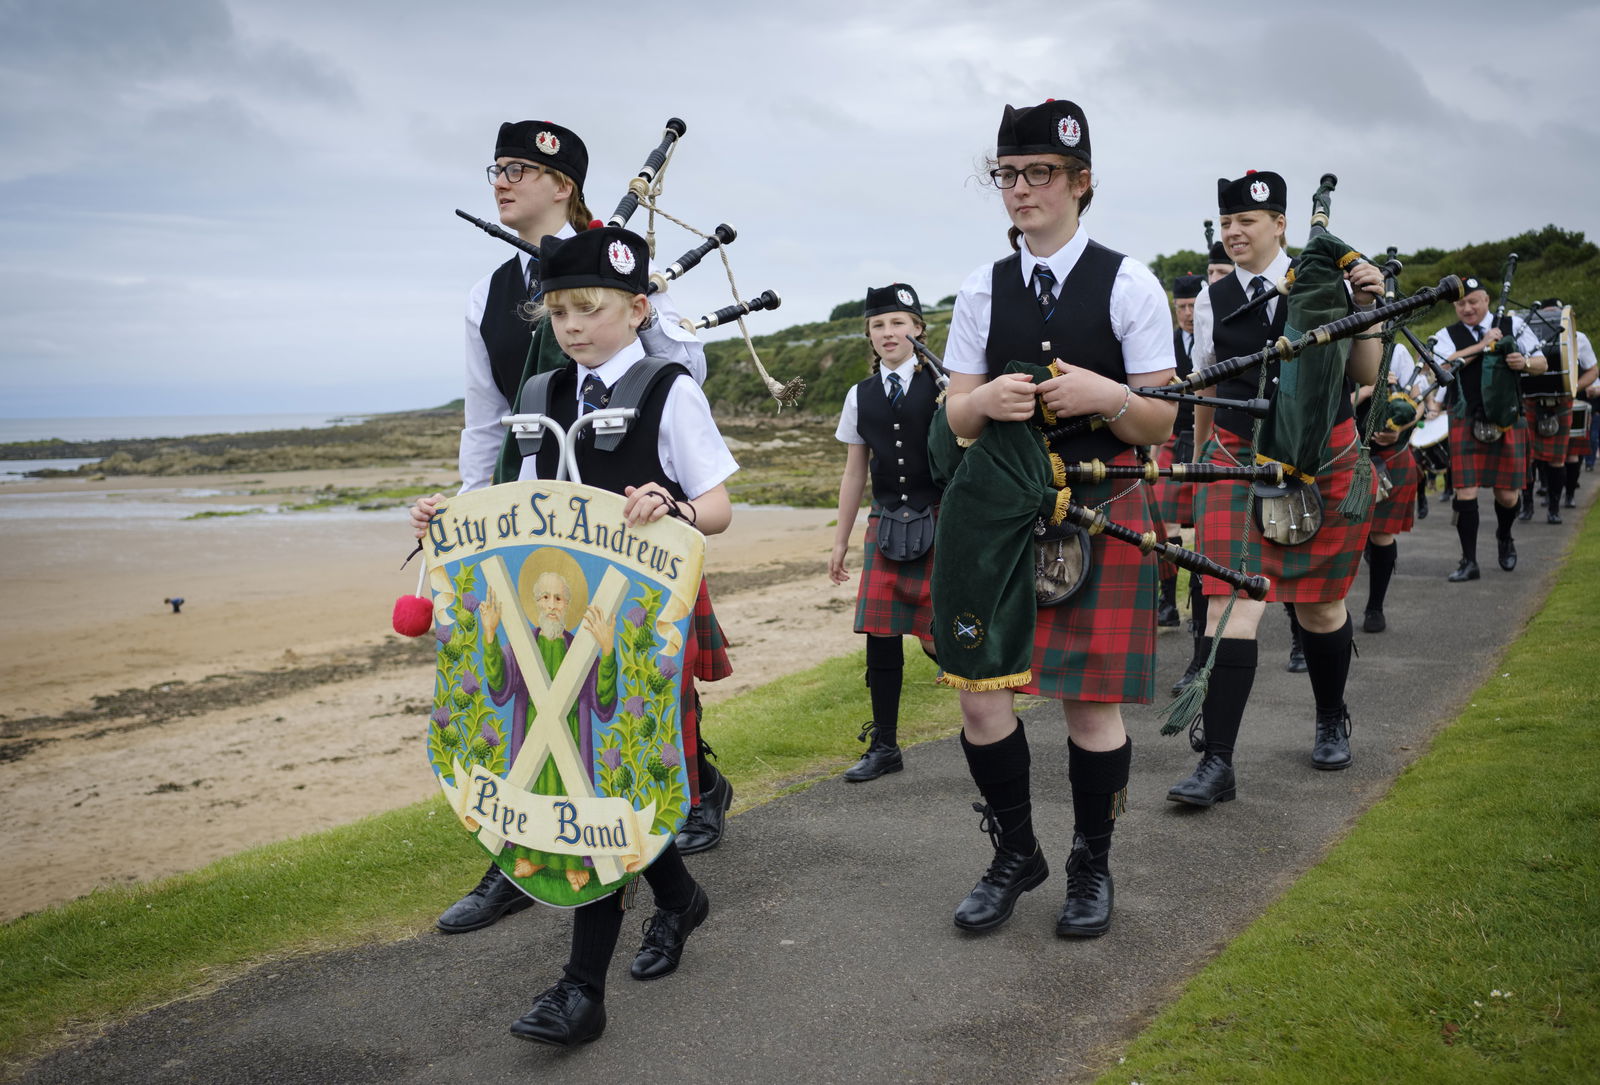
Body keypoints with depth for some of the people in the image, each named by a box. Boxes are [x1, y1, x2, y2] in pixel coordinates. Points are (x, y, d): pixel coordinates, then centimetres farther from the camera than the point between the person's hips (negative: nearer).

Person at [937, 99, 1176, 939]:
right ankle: (1014, 853, 24)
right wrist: (988, 400, -14)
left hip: (1099, 515, -3)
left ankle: (1091, 866, 23)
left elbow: (1163, 425, 0)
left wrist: (1107, 396, -21)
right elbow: (957, 421, 8)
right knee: (979, 695, 1)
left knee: (1091, 703, 1)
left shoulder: (1128, 285, 0)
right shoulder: (983, 290, 9)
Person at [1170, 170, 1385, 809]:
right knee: (1231, 606, -11)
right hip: (1238, 464, 0)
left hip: (1324, 462, 0)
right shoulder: (1212, 301, 4)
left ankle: (1332, 722, 39)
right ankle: (1217, 765, -11)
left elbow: (1365, 376, 2)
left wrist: (1365, 309, -12)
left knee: (1319, 606, 12)